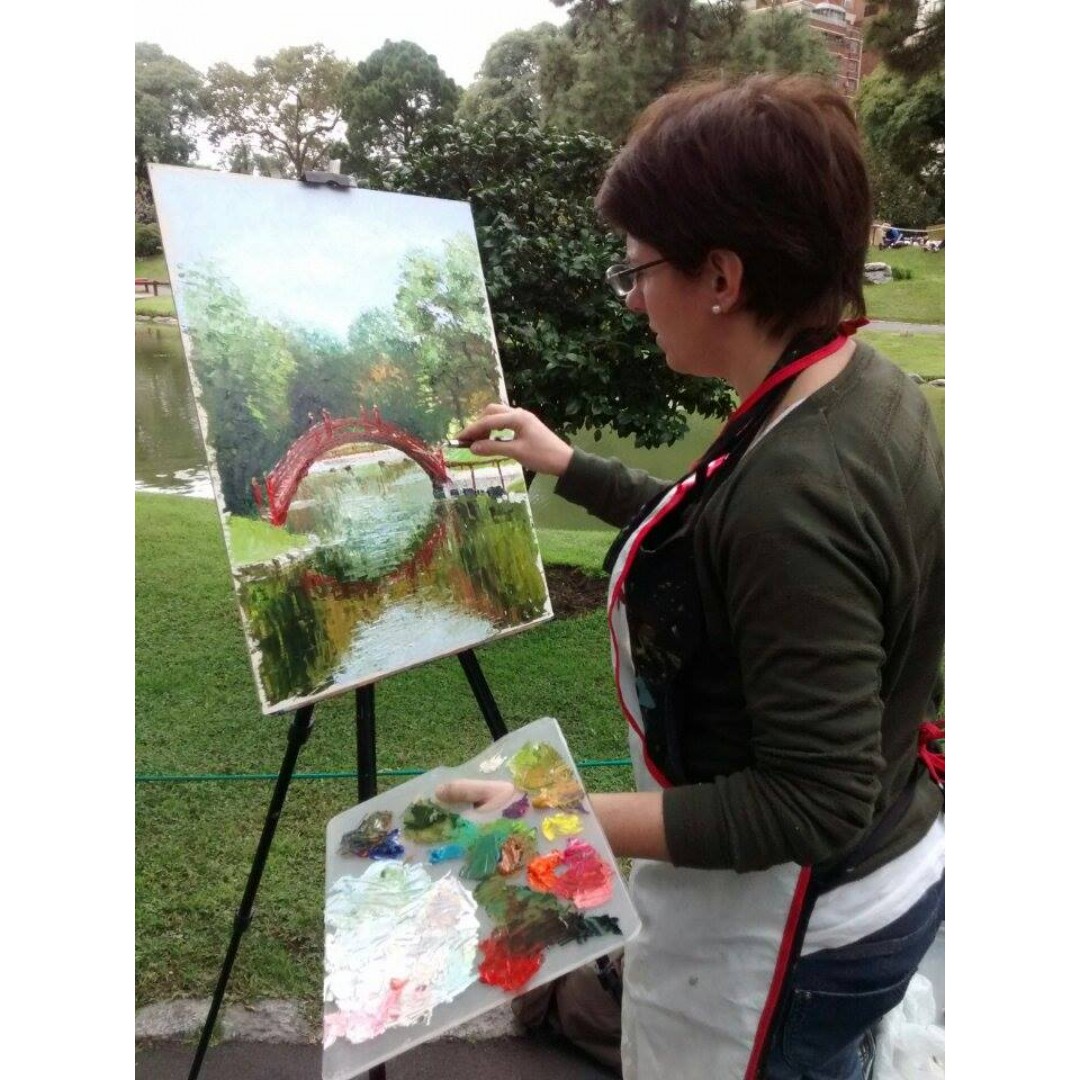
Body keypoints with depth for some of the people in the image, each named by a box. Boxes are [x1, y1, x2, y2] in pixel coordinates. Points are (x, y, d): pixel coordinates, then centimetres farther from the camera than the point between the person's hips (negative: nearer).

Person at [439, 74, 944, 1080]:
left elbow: (812, 800, -29)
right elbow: (722, 542, 10)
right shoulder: (867, 391, -5)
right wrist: (565, 466, 12)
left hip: (781, 942, -8)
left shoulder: (795, 491, -35)